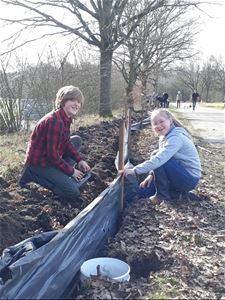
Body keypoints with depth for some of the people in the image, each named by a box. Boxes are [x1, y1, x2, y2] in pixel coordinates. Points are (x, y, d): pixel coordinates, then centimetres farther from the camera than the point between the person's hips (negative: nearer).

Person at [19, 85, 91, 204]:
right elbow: (52, 155, -26)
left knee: (77, 140, 17)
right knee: (73, 193, -14)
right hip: (39, 163, -10)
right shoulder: (54, 121, -27)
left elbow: (67, 143, 12)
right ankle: (34, 175, -5)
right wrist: (71, 171, -15)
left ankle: (60, 174, 9)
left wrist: (80, 160, -1)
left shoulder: (66, 118, 3)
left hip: (51, 158, 10)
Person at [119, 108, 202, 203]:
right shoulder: (165, 137, 5)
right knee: (142, 191, 1)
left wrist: (134, 170, -38)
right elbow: (161, 159, 11)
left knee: (156, 155, -25)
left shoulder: (176, 137, -25)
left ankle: (162, 196, -11)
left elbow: (159, 159, -36)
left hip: (190, 178, -9)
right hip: (180, 173, 9)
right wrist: (152, 174, -5)